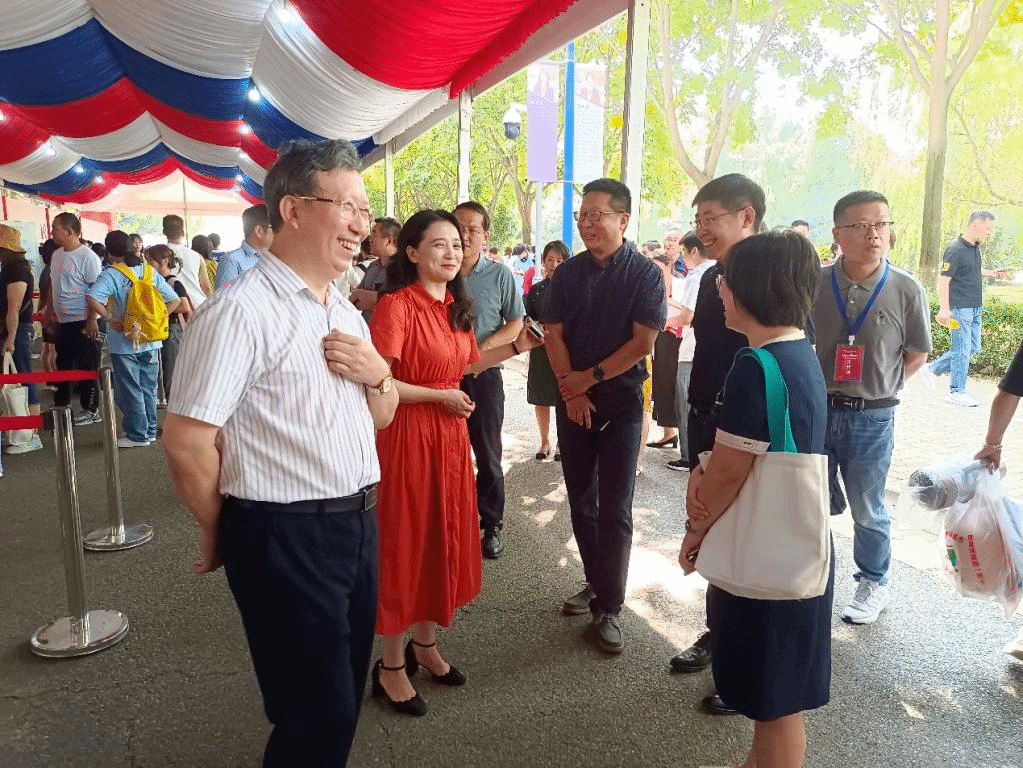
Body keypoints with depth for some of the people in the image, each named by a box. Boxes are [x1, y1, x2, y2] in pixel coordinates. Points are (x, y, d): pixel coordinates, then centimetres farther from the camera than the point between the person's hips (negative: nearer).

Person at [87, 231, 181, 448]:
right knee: (148, 388, 15)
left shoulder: (111, 275, -11)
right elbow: (174, 300, 4)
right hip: (150, 341, 5)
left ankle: (137, 434, 12)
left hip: (124, 342, -5)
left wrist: (109, 318, -14)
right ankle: (150, 430, 22)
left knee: (129, 390, 6)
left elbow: (92, 299, -27)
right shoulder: (150, 272, 3)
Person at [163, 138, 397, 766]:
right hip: (286, 540, -8)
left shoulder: (346, 313, 11)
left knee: (343, 701, 21)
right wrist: (224, 533, -3)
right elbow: (187, 439, -19)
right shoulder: (242, 310, -18)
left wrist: (379, 376, -5)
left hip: (359, 526, 8)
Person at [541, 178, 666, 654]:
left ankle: (608, 607, 8)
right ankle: (596, 583, 28)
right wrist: (570, 388, -10)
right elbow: (553, 334, 2)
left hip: (621, 402, -4)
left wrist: (589, 377, -12)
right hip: (573, 399, 4)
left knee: (614, 509, -1)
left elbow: (643, 342, -12)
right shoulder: (568, 273, 6)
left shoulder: (645, 273, -5)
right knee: (581, 501, 11)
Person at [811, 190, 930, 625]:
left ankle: (874, 585, 35)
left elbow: (917, 355, 3)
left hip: (872, 417, -1)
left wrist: (878, 388, -2)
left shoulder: (906, 290, -10)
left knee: (867, 510, 12)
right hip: (817, 409, 2)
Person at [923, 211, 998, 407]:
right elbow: (943, 280, -19)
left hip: (974, 309, 9)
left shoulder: (975, 248, 11)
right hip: (960, 309, -9)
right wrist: (944, 309, -24)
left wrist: (991, 273, 16)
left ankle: (932, 369, 23)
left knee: (973, 348, 15)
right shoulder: (956, 250, -16)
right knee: (962, 350, -2)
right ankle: (956, 392, 8)